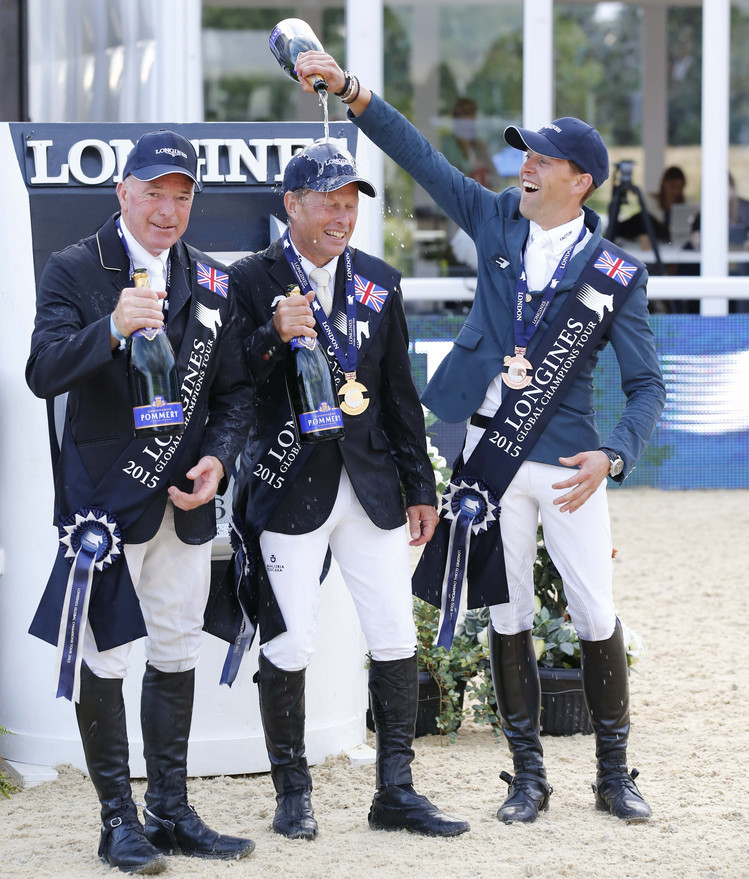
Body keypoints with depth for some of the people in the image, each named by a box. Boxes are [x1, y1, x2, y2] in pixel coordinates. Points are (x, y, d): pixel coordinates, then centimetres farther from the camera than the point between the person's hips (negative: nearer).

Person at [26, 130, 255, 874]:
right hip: (103, 496, -5)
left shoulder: (210, 284, 11)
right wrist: (112, 329, -29)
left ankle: (170, 812, 20)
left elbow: (234, 389, 15)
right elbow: (44, 374, -14)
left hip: (184, 498, 5)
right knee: (102, 658, -1)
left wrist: (218, 457, -3)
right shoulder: (73, 271, -3)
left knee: (177, 652, 11)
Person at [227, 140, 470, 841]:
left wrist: (420, 487, 13)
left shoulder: (379, 282, 11)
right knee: (288, 645, -1)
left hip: (371, 485, 4)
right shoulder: (252, 280, -2)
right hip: (289, 487, -4)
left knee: (396, 639, 3)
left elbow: (400, 394, 14)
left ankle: (396, 792, 12)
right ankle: (292, 793, 15)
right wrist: (274, 335, -23)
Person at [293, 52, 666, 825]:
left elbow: (646, 386, -5)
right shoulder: (497, 221, 6)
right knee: (507, 620, 7)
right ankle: (528, 776, 16)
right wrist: (349, 90, -6)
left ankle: (614, 773, 13)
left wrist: (612, 457, -21)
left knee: (597, 620, -1)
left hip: (566, 461, -3)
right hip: (489, 457, 3)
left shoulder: (615, 275, -4)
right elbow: (419, 155, 4)